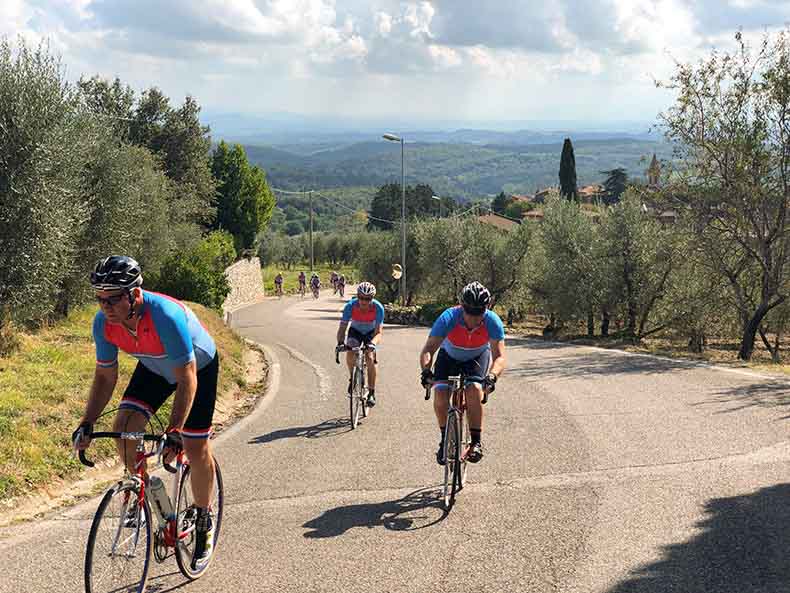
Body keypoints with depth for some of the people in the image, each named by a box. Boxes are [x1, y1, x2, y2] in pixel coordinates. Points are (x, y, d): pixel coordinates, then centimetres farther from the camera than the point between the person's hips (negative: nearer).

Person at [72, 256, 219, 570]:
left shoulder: (166, 316, -41)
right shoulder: (103, 323, -24)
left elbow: (187, 380, -36)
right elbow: (105, 376, -10)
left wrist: (174, 431, -42)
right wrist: (87, 423, -20)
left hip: (198, 367, -5)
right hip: (153, 367, 5)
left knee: (196, 449, -5)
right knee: (124, 426, -15)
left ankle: (204, 521, 18)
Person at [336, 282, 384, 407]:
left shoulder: (378, 308, -32)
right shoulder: (350, 306, -31)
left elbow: (378, 332, -34)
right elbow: (342, 328, -29)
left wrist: (372, 343, -55)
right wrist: (340, 342, -48)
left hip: (371, 332, -1)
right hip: (355, 331, 1)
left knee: (370, 357, -21)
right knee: (350, 352, -27)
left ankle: (372, 392, -9)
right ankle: (352, 378, 1)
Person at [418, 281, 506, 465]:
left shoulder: (492, 322, -31)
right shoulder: (448, 318, -33)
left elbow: (499, 356, -34)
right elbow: (428, 350, -35)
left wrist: (492, 376, -53)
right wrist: (426, 371, -54)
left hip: (477, 357, 0)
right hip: (449, 356, 1)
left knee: (474, 389, -27)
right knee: (440, 392, -21)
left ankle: (476, 442, -14)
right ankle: (445, 439, 0)